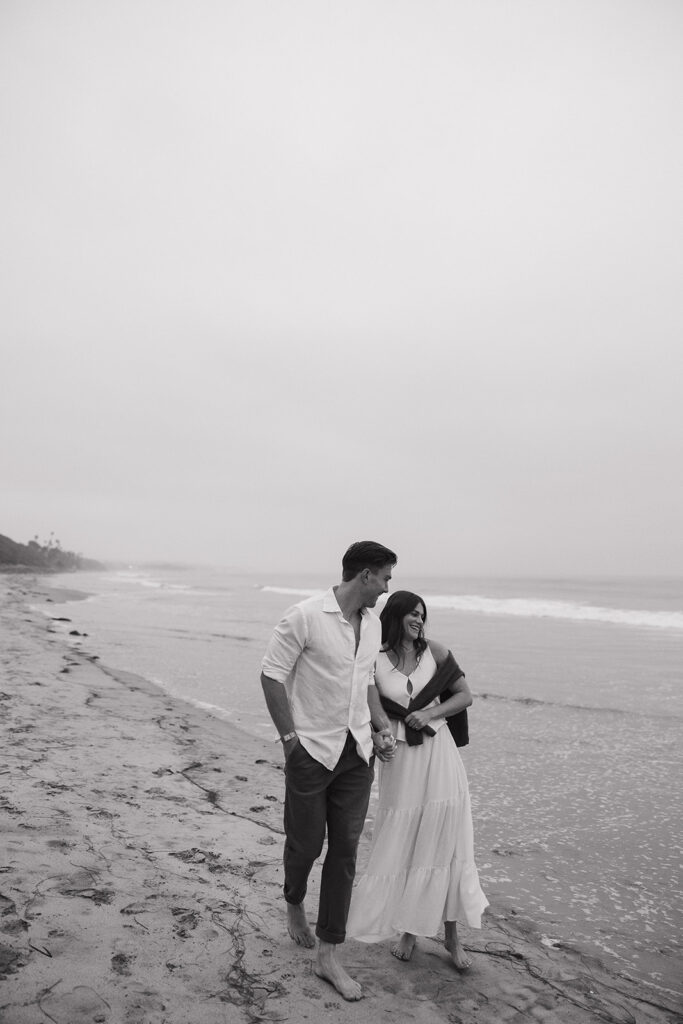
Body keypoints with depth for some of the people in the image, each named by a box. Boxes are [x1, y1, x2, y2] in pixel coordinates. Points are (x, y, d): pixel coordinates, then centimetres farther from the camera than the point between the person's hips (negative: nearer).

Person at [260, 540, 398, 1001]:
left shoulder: (373, 623, 7)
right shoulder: (305, 616, -15)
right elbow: (272, 674, -12)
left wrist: (382, 726, 7)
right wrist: (289, 737, -13)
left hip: (357, 752, 6)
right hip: (313, 750, -5)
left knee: (345, 850, 7)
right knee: (306, 843, 10)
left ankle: (328, 955, 22)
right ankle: (294, 904, 44)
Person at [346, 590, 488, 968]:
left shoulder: (434, 652, -1)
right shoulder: (374, 661, -6)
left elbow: (465, 695, 3)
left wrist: (430, 714, -10)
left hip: (438, 755, 1)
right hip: (399, 762, -1)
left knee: (445, 845, 7)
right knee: (399, 848, 9)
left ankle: (452, 935, 24)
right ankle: (408, 930, 30)